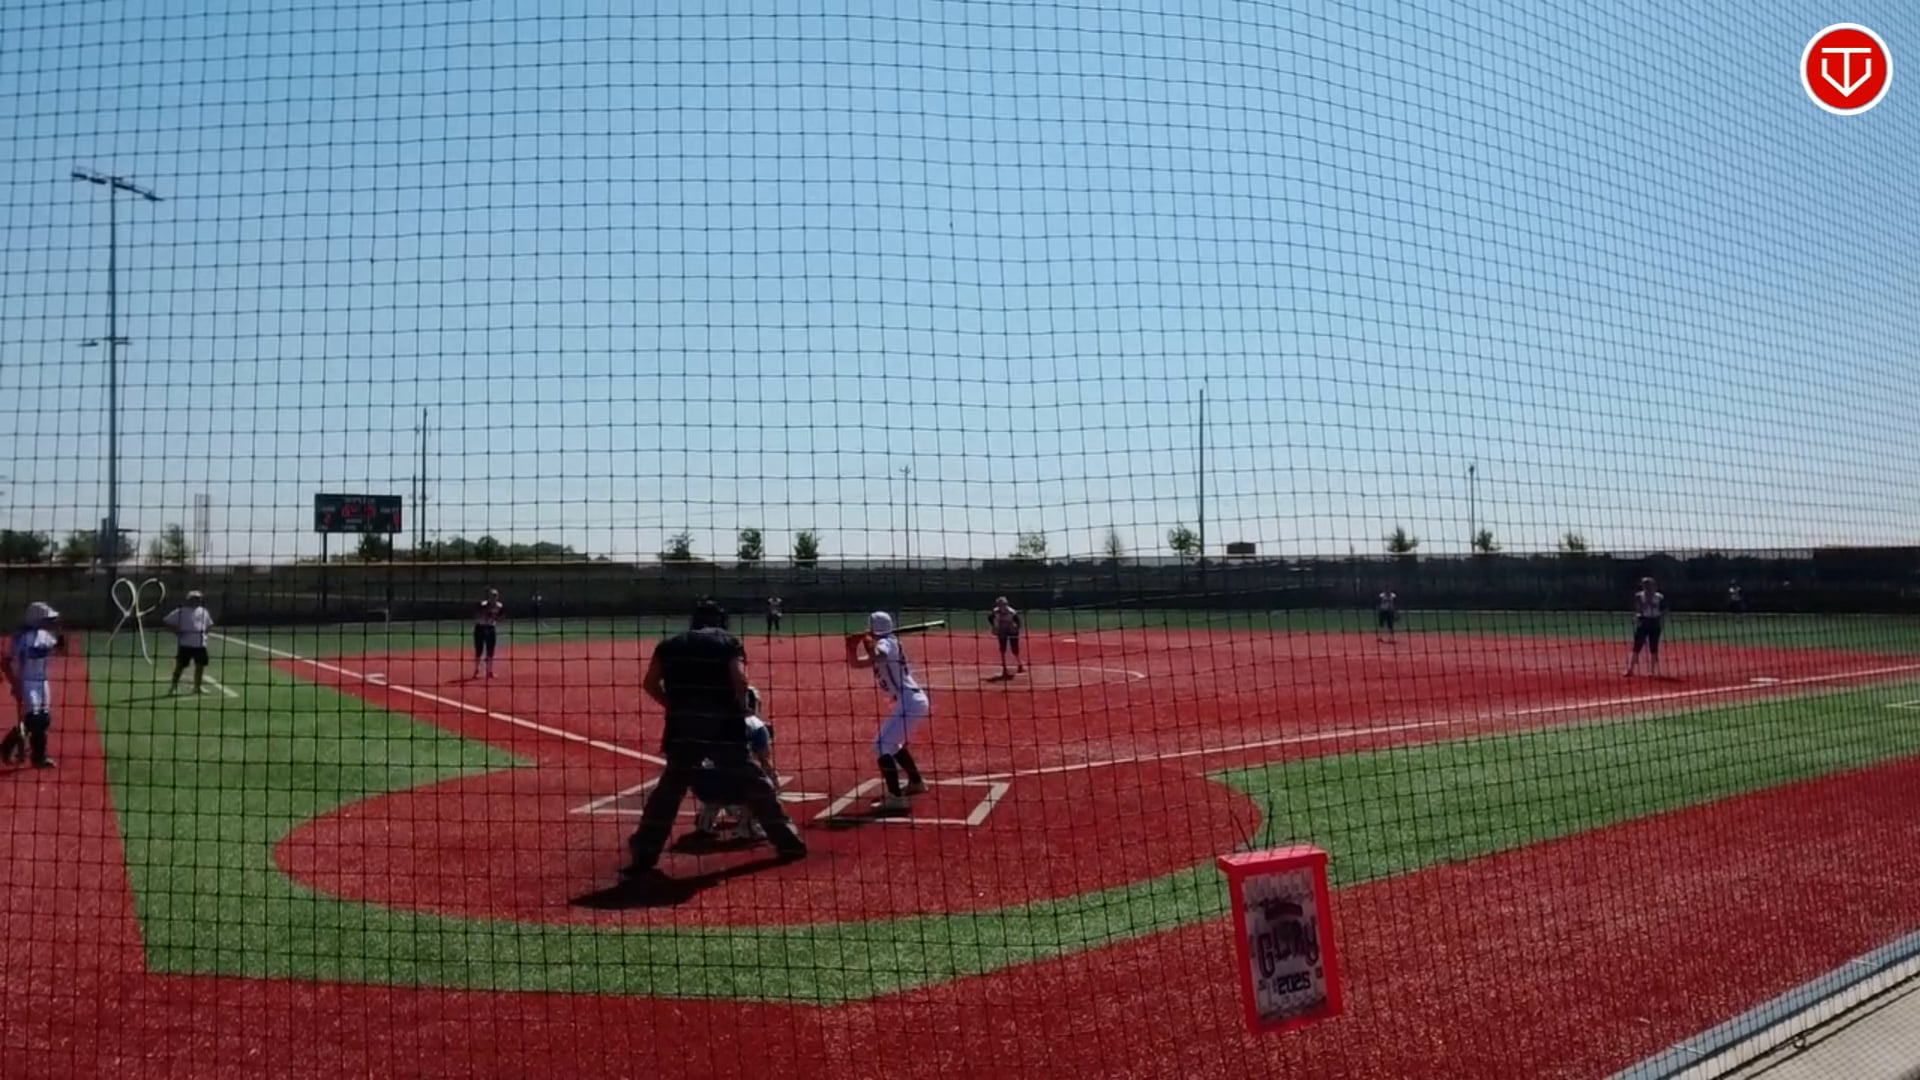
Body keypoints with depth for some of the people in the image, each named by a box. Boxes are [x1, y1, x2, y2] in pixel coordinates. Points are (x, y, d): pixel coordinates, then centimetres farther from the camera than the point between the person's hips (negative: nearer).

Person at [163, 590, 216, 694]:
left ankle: (197, 686, 19)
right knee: (180, 665, -2)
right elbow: (167, 621, -1)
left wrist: (205, 631, 9)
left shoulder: (203, 611, 13)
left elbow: (209, 624, 27)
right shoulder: (181, 611, -2)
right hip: (185, 644, -5)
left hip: (200, 644, 5)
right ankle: (174, 686, 10)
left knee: (200, 665, 7)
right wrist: (176, 631, -12)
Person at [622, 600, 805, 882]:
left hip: (682, 728, 2)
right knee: (754, 784, 10)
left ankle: (643, 858, 2)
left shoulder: (669, 645, 15)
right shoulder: (728, 642, 6)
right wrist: (741, 709, 6)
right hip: (723, 725, -2)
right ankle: (788, 841, 16)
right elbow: (739, 681, -9)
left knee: (669, 790, 8)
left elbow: (649, 684, 10)